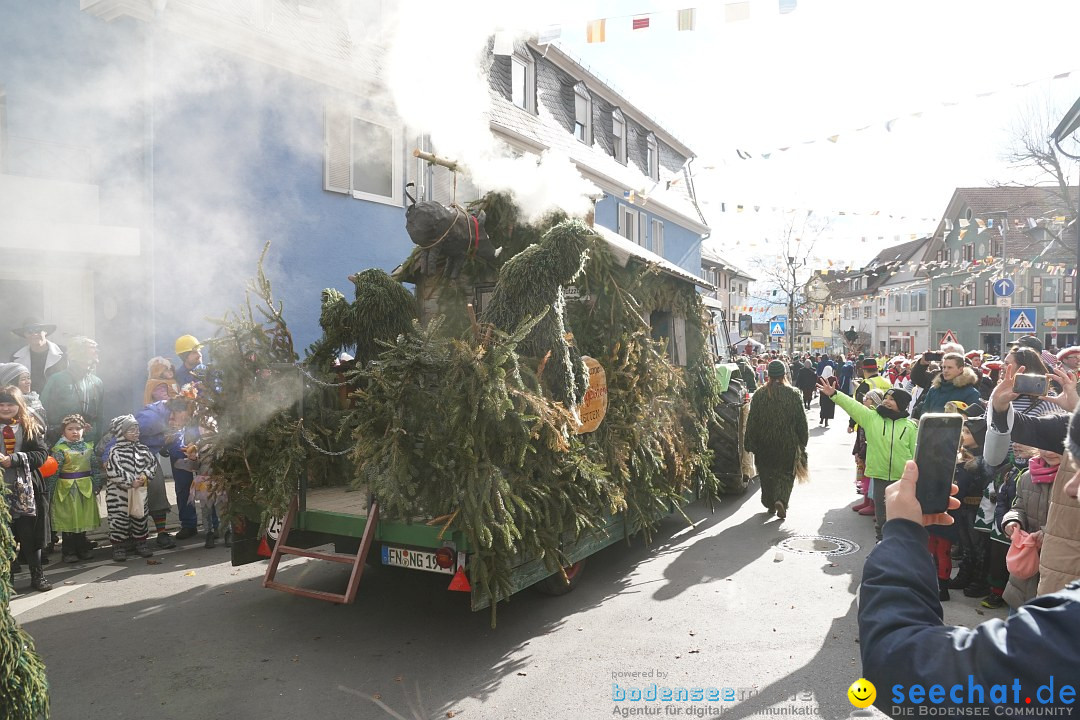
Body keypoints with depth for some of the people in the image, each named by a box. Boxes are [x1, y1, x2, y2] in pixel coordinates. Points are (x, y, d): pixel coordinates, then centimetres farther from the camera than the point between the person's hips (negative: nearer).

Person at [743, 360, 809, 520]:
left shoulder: (759, 395, -7)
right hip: (787, 443, -1)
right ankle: (781, 500, -11)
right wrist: (802, 441, 9)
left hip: (765, 444, 1)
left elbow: (752, 421, -5)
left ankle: (770, 504, 24)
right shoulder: (792, 394, -8)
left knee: (767, 473, 16)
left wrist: (750, 444, 2)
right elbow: (801, 420, -3)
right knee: (786, 472, 10)